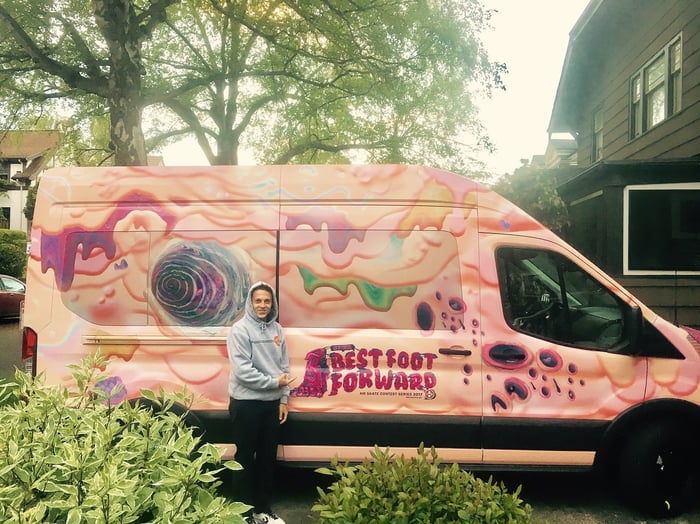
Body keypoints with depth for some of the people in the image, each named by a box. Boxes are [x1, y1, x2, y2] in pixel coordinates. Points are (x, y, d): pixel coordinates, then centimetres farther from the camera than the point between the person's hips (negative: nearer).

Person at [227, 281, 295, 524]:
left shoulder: (277, 329, 4)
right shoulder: (240, 329, -12)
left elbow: (284, 367, 8)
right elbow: (243, 371, -19)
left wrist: (283, 399, 4)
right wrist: (274, 382, -13)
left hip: (272, 403, 5)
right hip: (246, 404, -5)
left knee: (268, 458, 14)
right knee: (245, 458, 8)